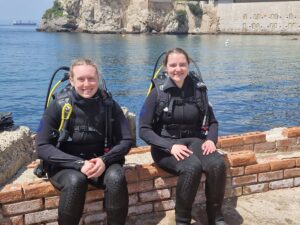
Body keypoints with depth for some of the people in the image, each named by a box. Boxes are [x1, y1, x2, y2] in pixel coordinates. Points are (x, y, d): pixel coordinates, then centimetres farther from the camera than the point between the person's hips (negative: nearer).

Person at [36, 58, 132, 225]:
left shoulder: (109, 105, -6)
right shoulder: (58, 106, -11)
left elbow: (126, 140, -3)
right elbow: (42, 147, -14)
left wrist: (104, 160, -22)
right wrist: (79, 164, -24)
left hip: (100, 160, 2)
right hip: (66, 165, -1)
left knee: (116, 177, -29)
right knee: (75, 180, -34)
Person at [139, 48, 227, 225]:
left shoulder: (197, 90, 4)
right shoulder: (158, 93, -7)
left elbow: (212, 121, 12)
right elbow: (144, 130, -10)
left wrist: (211, 139, -10)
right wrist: (170, 146, -23)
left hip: (193, 141, 4)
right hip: (165, 146, -3)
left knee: (218, 164, -28)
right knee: (192, 167, -34)